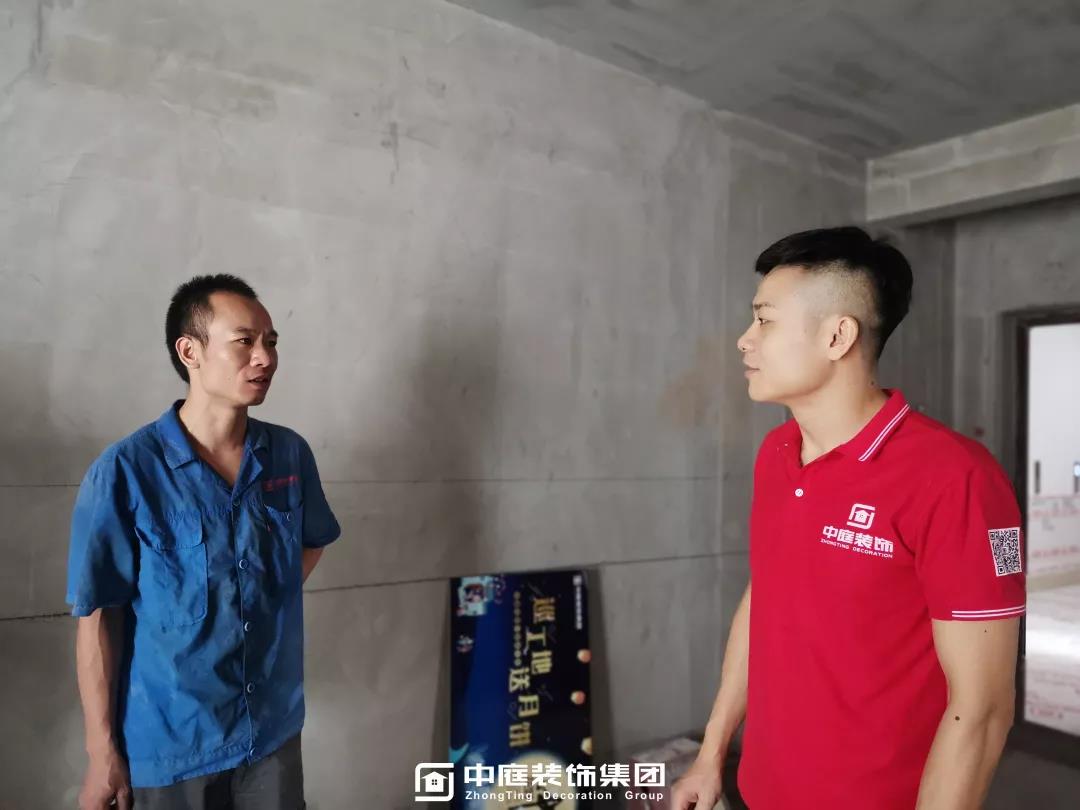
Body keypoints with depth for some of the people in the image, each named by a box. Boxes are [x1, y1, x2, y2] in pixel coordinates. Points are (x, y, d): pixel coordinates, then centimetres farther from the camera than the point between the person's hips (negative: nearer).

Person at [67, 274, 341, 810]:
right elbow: (97, 618, -11)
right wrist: (102, 750, -8)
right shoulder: (125, 471, -16)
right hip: (170, 743, -3)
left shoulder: (291, 454, -4)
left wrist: (270, 604, 3)